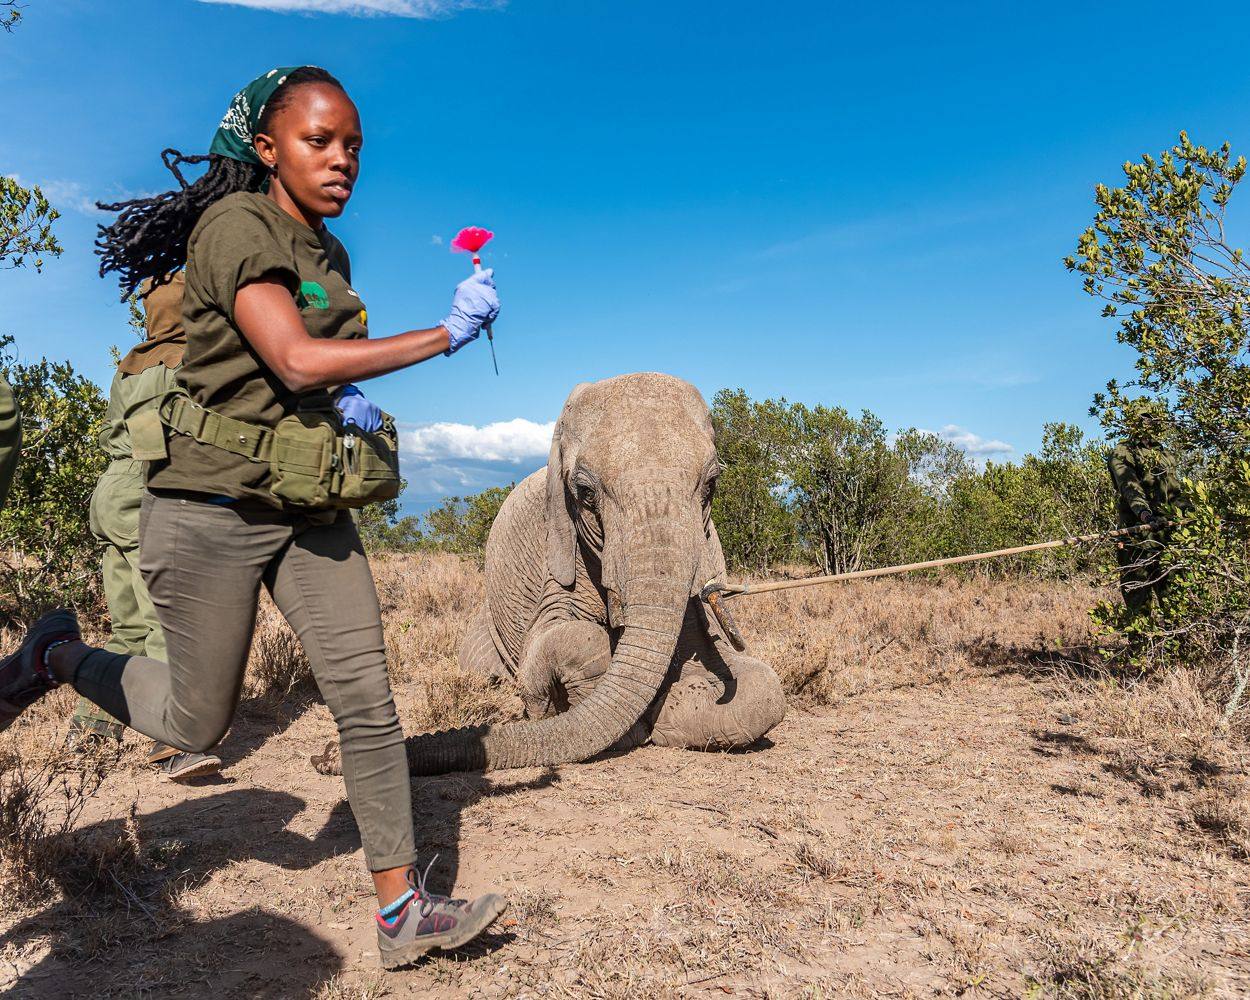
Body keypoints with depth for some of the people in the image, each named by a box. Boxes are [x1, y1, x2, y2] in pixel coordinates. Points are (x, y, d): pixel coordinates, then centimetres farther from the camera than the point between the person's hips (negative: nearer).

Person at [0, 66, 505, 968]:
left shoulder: (327, 252, 12)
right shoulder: (235, 225, -12)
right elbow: (295, 360, -25)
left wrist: (347, 398, 0)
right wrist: (446, 334, -21)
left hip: (310, 509, 7)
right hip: (215, 504, -6)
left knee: (368, 700, -1)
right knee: (197, 725, 8)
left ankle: (402, 911, 10)